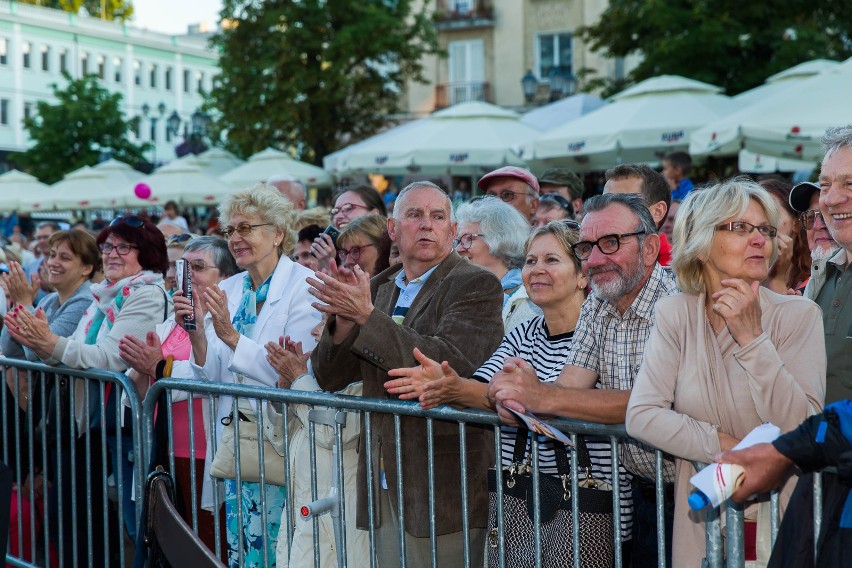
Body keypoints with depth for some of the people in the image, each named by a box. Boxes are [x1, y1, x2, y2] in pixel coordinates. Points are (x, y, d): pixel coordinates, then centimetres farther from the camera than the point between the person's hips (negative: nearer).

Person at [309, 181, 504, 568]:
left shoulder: (476, 285, -6)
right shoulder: (377, 289, 12)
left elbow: (451, 364, -22)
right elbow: (329, 378, 10)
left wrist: (368, 316, -21)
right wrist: (344, 320, -10)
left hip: (444, 481, -6)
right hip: (383, 480, 6)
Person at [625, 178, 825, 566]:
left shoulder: (798, 315, -8)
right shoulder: (675, 313, -2)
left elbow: (802, 430, -17)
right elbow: (641, 415, -12)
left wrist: (751, 337, -21)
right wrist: (729, 449, -18)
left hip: (783, 519, -1)